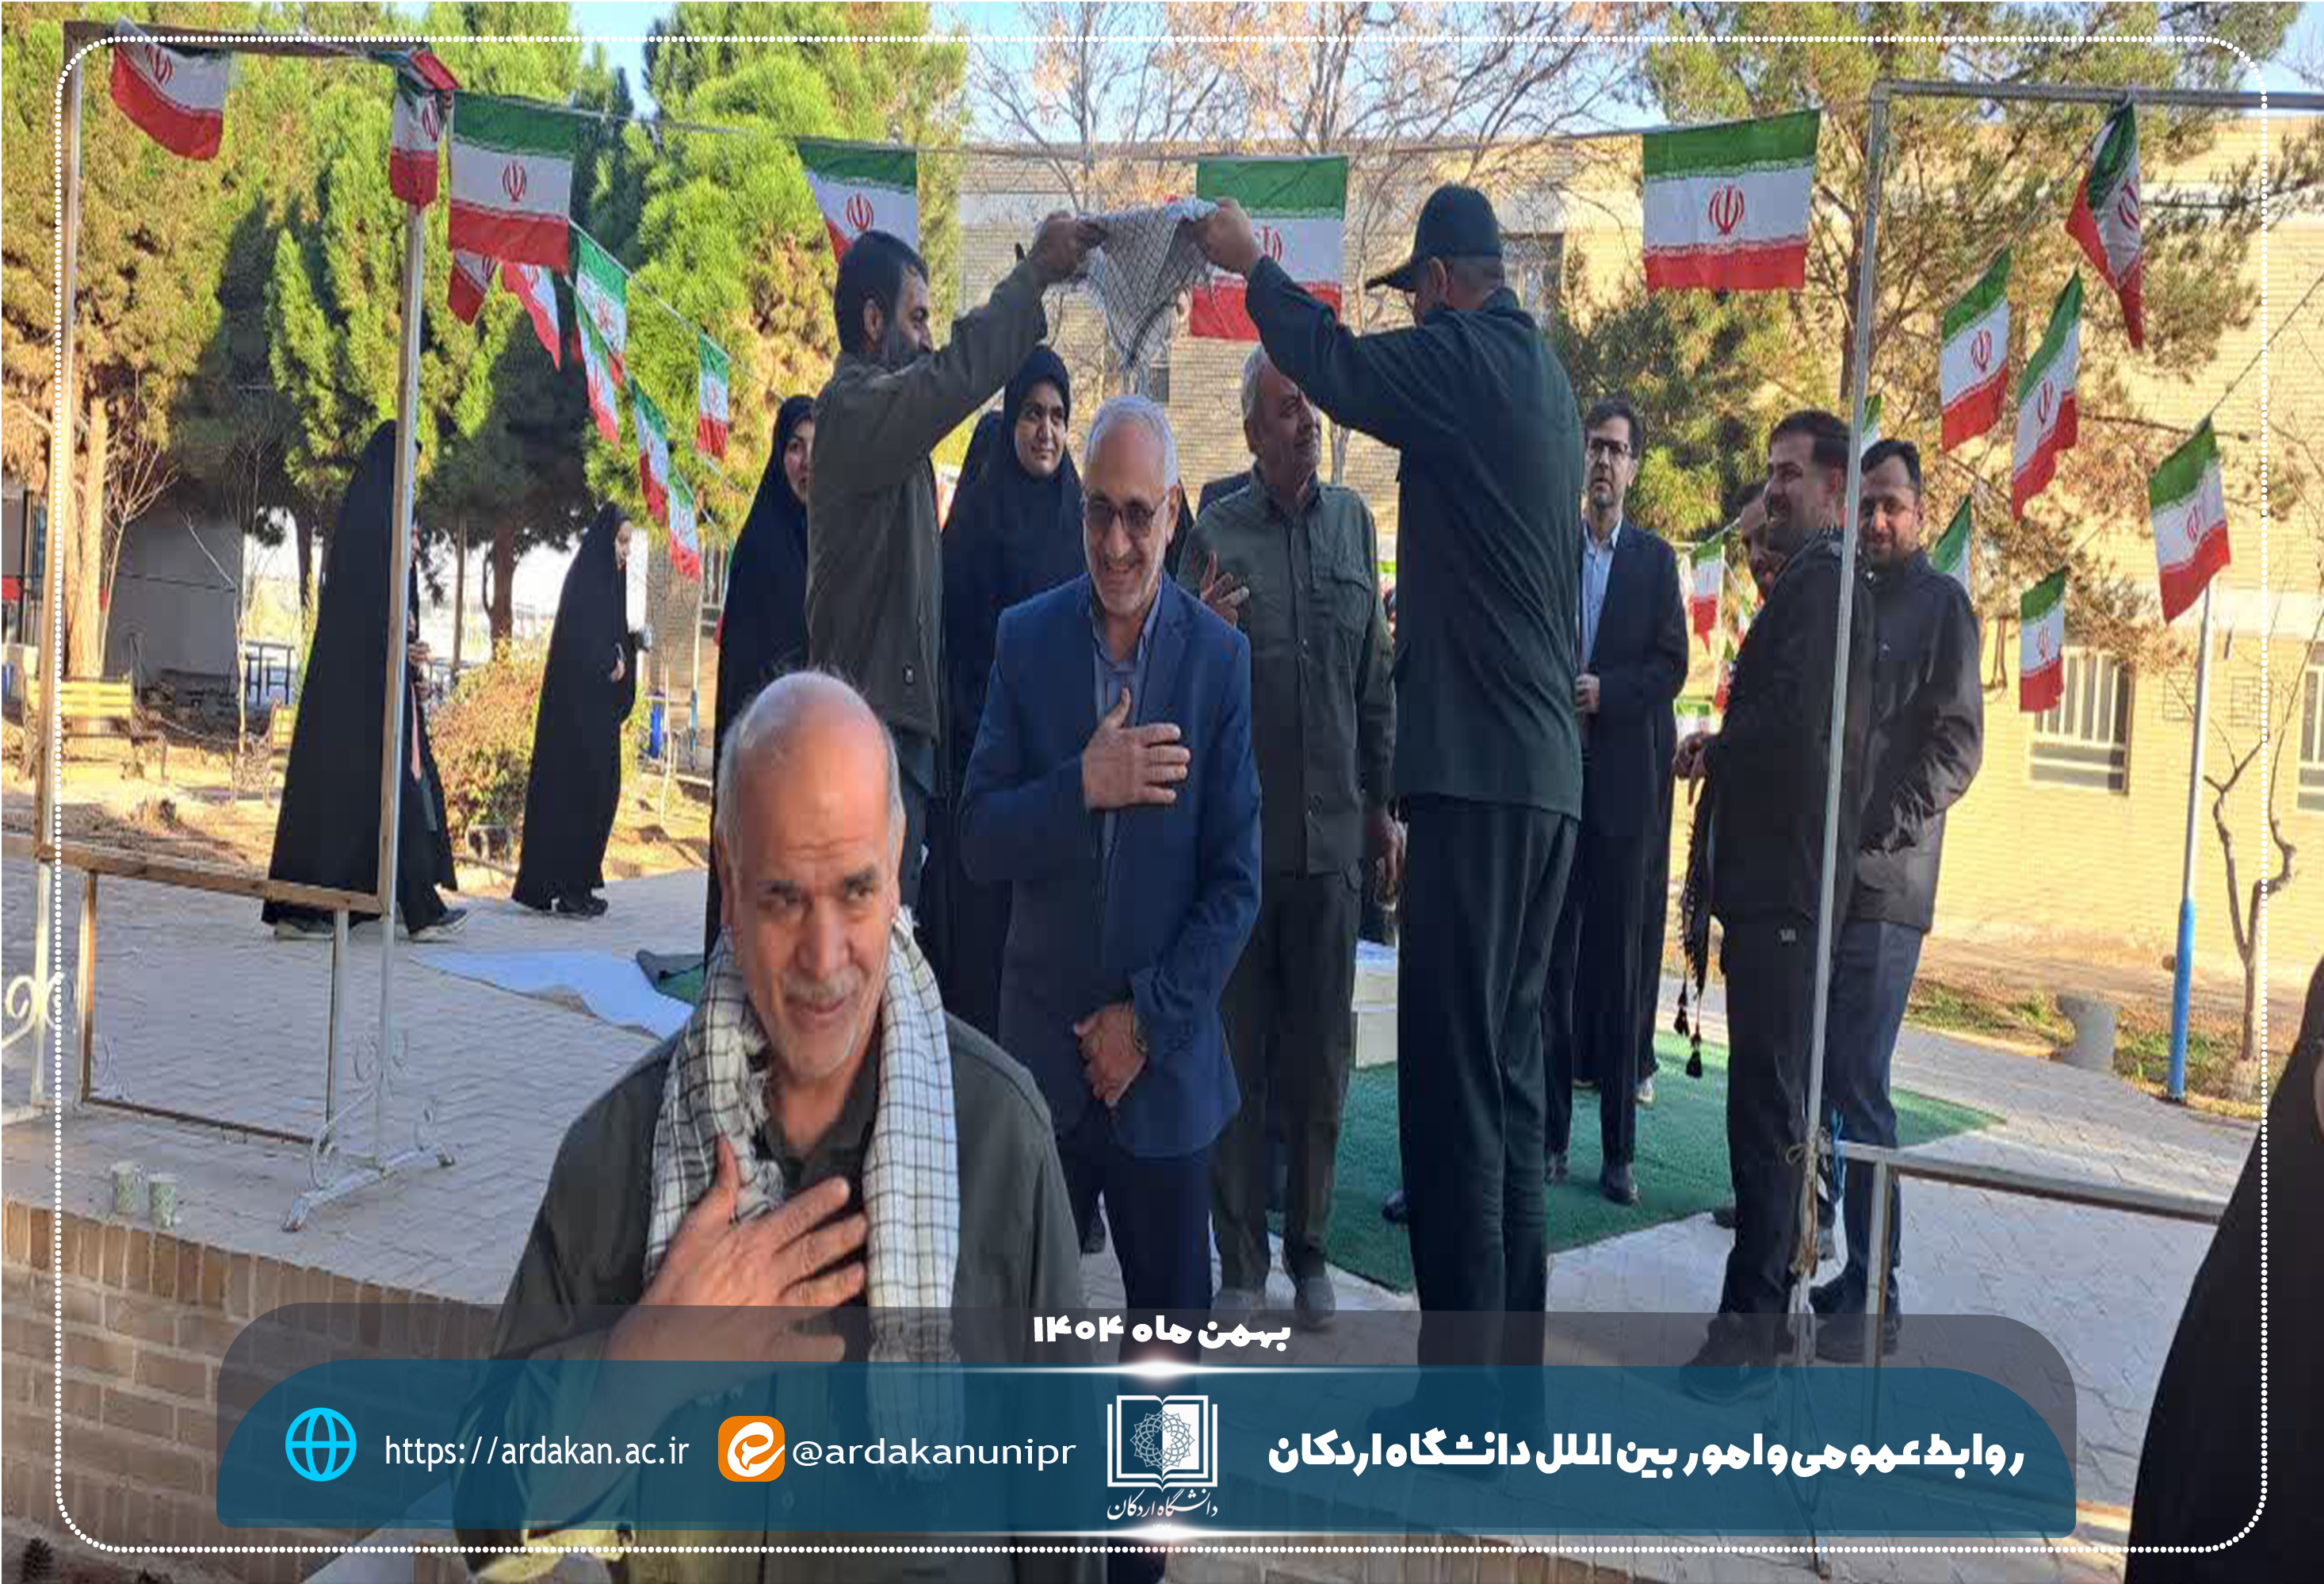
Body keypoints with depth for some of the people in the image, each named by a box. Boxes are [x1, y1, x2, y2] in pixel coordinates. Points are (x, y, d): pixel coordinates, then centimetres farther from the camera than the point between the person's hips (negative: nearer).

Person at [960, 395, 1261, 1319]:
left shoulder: (1220, 657, -5)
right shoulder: (1026, 638, -1)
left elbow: (1236, 881, -4)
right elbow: (978, 843, -5)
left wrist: (1150, 1018, -8)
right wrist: (1085, 784, -20)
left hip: (1166, 1061, -1)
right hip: (1042, 1052, 1)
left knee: (1172, 1306, 11)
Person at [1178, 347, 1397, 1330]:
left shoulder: (1352, 520, 9)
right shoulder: (1216, 534, -1)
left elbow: (1375, 675, 12)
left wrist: (1382, 804, 12)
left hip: (1331, 830, 2)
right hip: (1237, 831, -2)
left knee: (1320, 1059, 9)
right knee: (1238, 1055, 5)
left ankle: (1309, 1252, 22)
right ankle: (1242, 1263, 16)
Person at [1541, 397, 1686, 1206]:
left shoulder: (1655, 559, 10)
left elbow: (1671, 664, 2)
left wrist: (1606, 691, -12)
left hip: (1626, 778, 0)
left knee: (1621, 960, 2)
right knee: (1553, 955, 3)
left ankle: (1618, 1149, 8)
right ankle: (1551, 1134, 11)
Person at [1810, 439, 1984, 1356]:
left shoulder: (1939, 602, 1)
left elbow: (1955, 748, -6)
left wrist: (1875, 837, -16)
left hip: (1881, 888, -6)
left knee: (1858, 1091, -6)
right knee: (1804, 1082, 9)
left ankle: (1871, 1296, 2)